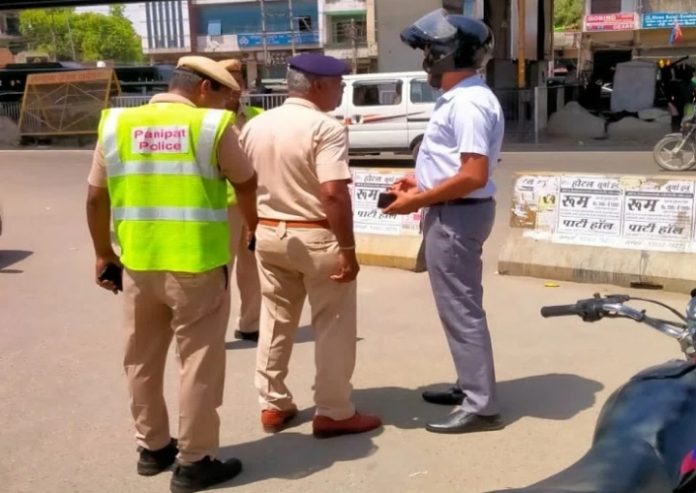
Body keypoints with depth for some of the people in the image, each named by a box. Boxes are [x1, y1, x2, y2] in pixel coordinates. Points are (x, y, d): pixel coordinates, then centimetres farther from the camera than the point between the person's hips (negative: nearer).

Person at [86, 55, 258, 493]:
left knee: (142, 360, 18)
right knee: (199, 363, 6)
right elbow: (247, 184, 7)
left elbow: (96, 198, 7)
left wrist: (104, 254, 19)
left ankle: (152, 448, 32)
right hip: (197, 264, -4)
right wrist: (255, 227, 26)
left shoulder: (116, 124, 4)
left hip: (138, 264, 5)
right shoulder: (212, 126, -5)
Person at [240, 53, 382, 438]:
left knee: (275, 322, 16)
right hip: (317, 238, -7)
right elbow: (334, 193, -24)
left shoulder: (254, 126, 7)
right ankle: (334, 413, 13)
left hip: (268, 234, 7)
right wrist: (348, 251, -20)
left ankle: (272, 405, 25)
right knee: (333, 327, 5)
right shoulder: (325, 128, -16)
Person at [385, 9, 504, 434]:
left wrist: (417, 201, -20)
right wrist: (422, 181, 11)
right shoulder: (461, 98, 13)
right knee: (461, 306, 18)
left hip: (457, 216, -11)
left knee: (462, 310, -4)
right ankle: (470, 386, 31)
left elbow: (474, 175, -27)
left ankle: (481, 406, 5)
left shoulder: (467, 103, -20)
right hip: (452, 213, 11)